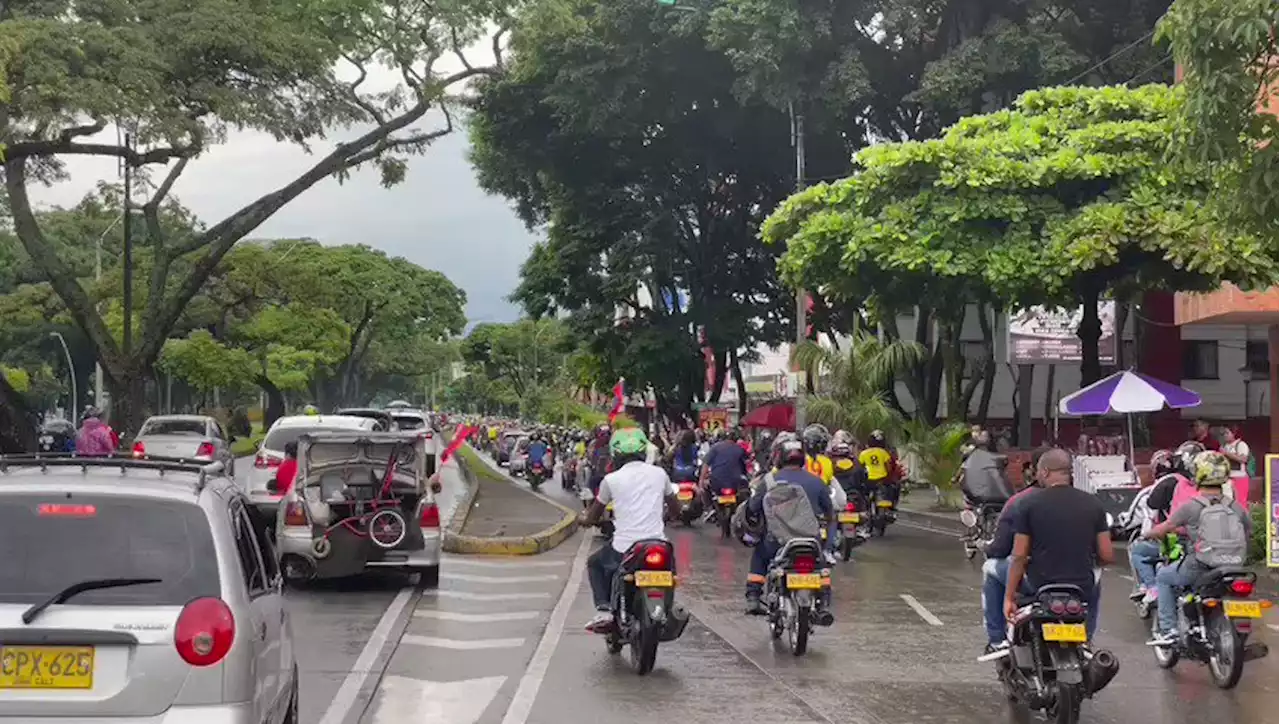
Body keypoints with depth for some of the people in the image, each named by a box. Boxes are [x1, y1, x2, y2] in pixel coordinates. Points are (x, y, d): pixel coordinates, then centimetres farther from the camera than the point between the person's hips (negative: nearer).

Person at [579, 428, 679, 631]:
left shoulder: (611, 479, -1)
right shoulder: (659, 473, 6)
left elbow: (591, 518, 10)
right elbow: (675, 509, 19)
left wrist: (583, 518, 33)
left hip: (625, 548, -2)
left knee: (595, 564, 25)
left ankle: (604, 609, 6)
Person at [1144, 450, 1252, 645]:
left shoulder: (1190, 507, -9)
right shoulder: (1236, 508, 2)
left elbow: (1163, 529, -1)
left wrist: (1148, 534, 21)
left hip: (1197, 569, -4)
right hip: (1232, 571, 4)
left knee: (1163, 577, 21)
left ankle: (1168, 630, 10)